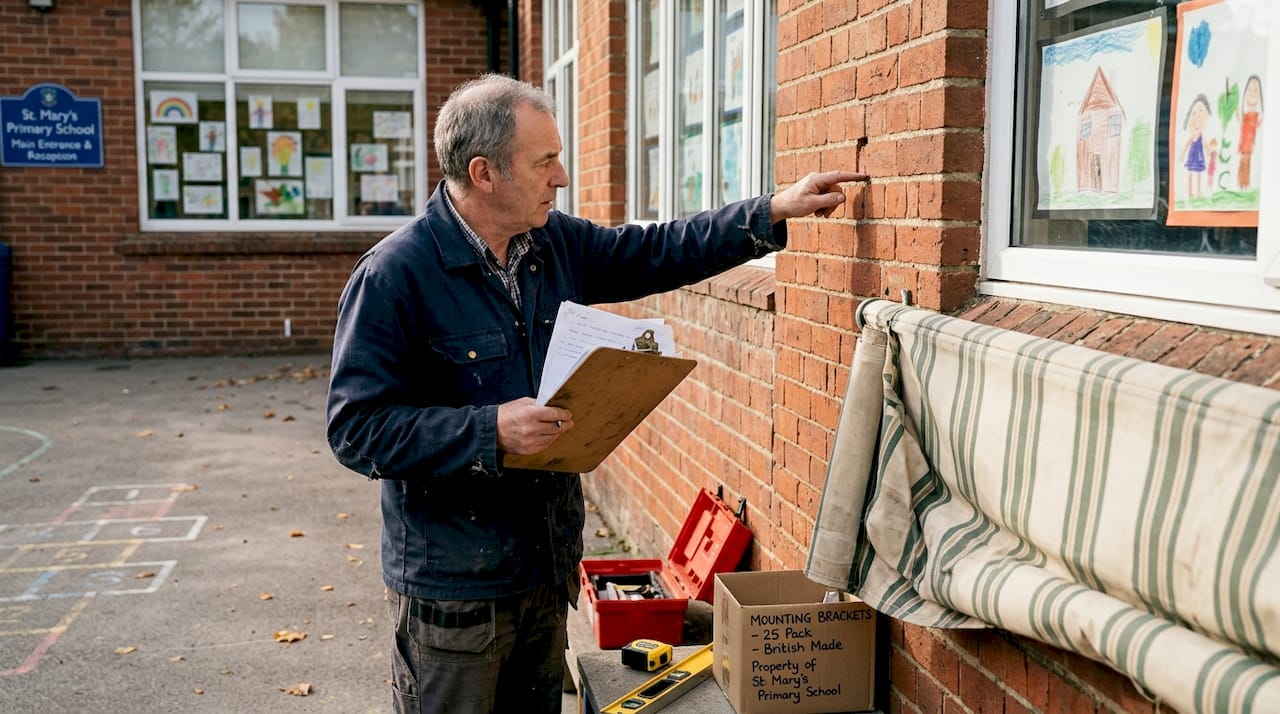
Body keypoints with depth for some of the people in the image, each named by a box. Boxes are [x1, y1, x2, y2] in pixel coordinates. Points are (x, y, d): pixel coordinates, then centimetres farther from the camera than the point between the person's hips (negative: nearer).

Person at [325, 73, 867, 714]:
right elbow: (356, 427, -20)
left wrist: (774, 210, 9)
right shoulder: (393, 275, -17)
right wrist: (491, 431, -28)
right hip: (453, 585, -7)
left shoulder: (556, 244, 4)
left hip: (549, 568, 7)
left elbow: (655, 253, 15)